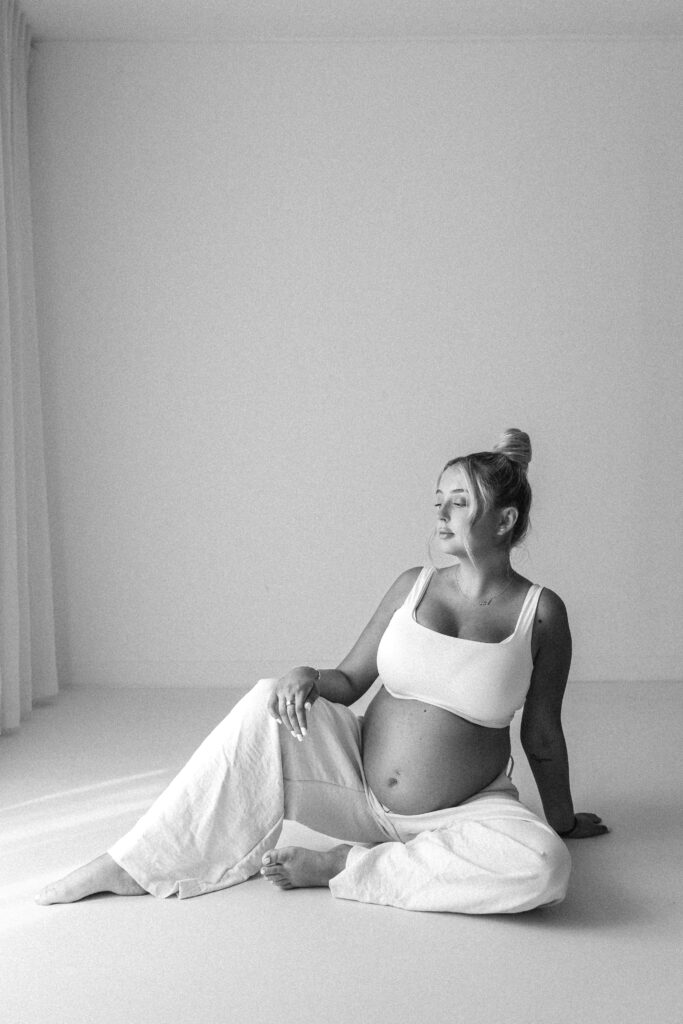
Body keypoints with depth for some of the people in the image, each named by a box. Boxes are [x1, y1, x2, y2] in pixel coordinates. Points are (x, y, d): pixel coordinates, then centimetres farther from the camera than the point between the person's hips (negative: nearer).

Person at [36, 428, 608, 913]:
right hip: (359, 782, 2)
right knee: (267, 704, -22)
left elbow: (541, 736, 3)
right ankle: (132, 865, -17)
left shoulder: (541, 612, -7)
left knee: (544, 865, -33)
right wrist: (310, 677, -16)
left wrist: (562, 819, 12)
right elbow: (350, 681, 6)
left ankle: (342, 867, -21)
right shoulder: (414, 586, 2)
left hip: (460, 812, -2)